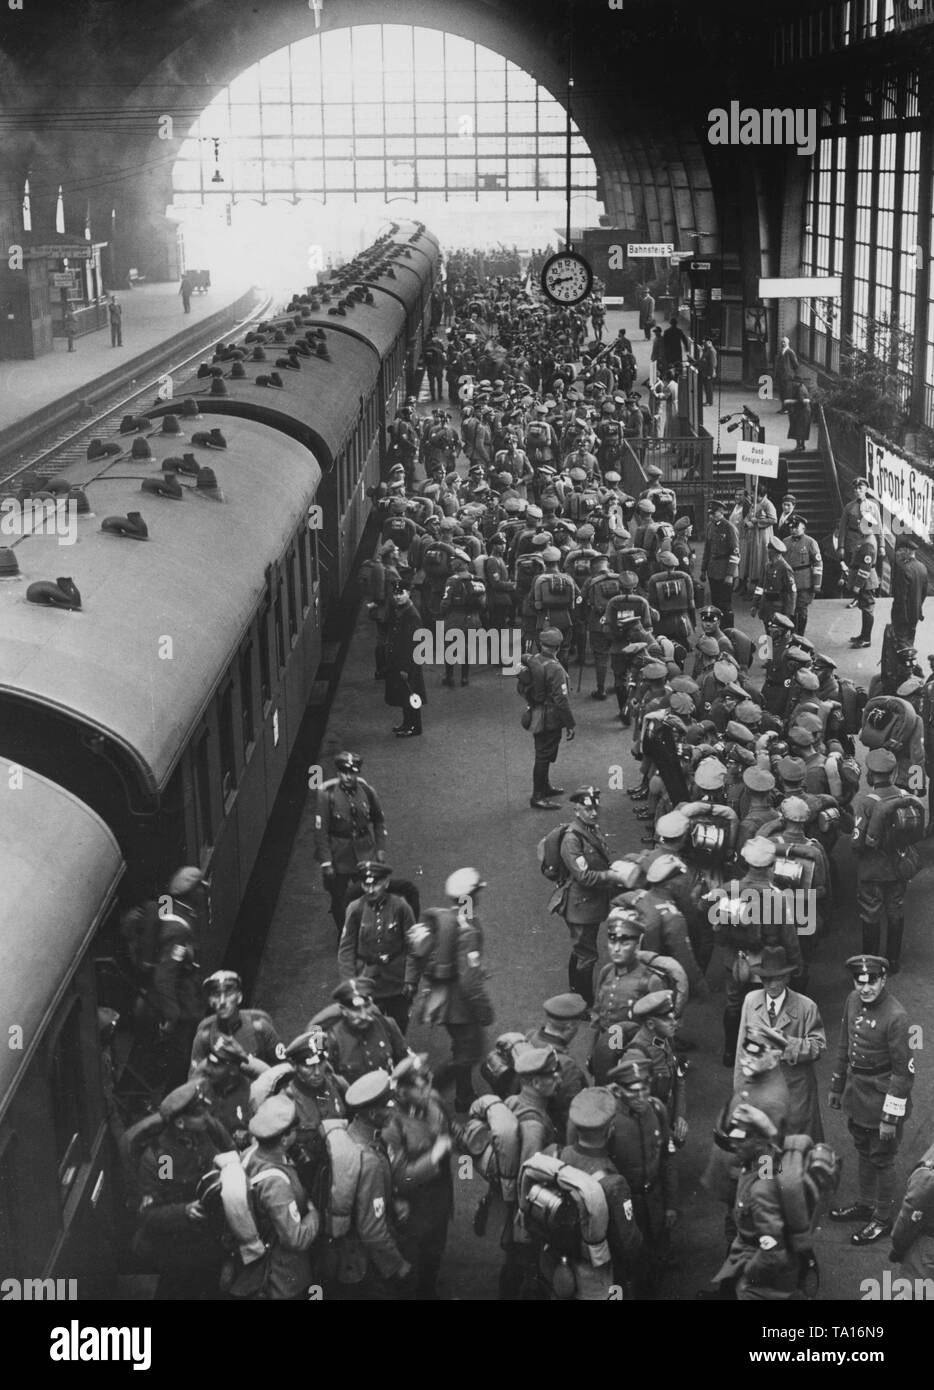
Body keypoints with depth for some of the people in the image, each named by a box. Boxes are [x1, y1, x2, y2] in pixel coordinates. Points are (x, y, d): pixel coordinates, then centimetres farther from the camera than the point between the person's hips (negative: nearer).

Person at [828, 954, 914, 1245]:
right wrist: (837, 1087, 16)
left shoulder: (896, 1017, -26)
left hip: (882, 1098, -7)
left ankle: (883, 1219, 26)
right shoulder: (853, 1001, -4)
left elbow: (903, 1070, -21)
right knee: (863, 1151, 23)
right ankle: (865, 1203, 42)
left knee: (881, 1159, 9)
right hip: (856, 1091, 7)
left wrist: (891, 1117, -17)